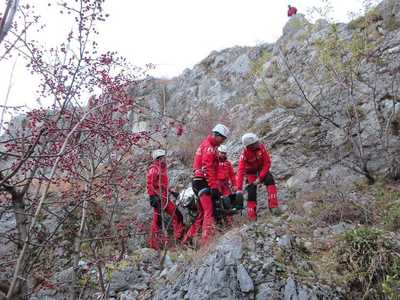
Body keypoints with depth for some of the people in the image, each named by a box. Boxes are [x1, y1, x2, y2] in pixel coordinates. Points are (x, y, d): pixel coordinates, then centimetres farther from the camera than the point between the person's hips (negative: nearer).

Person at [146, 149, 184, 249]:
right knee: (158, 221, -6)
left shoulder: (163, 168, 20)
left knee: (177, 215, 6)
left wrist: (171, 192, 25)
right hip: (158, 199, -9)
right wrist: (152, 197, -24)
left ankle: (179, 237, 16)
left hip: (165, 198, 9)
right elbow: (150, 184, -17)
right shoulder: (153, 169, -9)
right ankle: (153, 245, 3)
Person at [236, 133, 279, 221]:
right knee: (251, 191, -9)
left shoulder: (261, 147, -27)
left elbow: (267, 163, -22)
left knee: (270, 180, -25)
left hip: (262, 168, 2)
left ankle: (273, 206, -25)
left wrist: (260, 178, -26)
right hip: (251, 171, -1)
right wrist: (239, 189, -43)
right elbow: (240, 171, -36)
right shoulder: (244, 154, -32)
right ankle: (252, 216, 2)